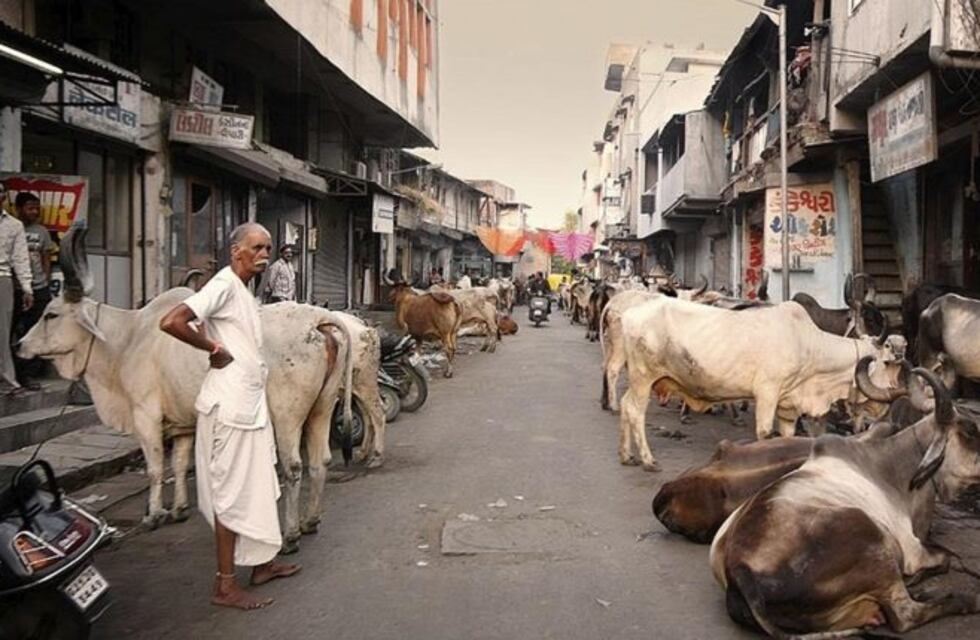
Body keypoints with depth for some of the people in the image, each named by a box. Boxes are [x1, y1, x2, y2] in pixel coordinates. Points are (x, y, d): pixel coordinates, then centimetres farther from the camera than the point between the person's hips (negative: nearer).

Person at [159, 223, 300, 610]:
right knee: (232, 494, -2)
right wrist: (214, 349, -16)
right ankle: (225, 586, 8)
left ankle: (261, 563, 30)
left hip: (252, 404, 9)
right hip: (230, 406, -9)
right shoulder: (224, 284, -14)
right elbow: (171, 322, -25)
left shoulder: (244, 291, 15)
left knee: (258, 489, 17)